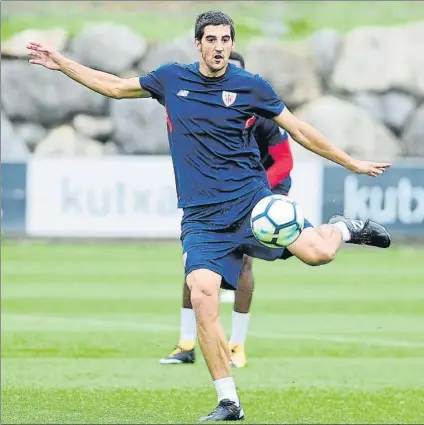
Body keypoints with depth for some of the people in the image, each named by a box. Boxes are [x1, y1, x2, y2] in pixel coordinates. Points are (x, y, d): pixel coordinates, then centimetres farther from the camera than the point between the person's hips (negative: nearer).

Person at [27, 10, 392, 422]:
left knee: (315, 252, -21)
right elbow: (115, 86, 21)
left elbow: (299, 131, 8)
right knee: (202, 298, -16)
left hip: (251, 198, -1)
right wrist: (61, 63, 18)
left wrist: (352, 163, 10)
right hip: (201, 215, 1)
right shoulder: (171, 79, 8)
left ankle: (341, 228, 19)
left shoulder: (251, 86, 1)